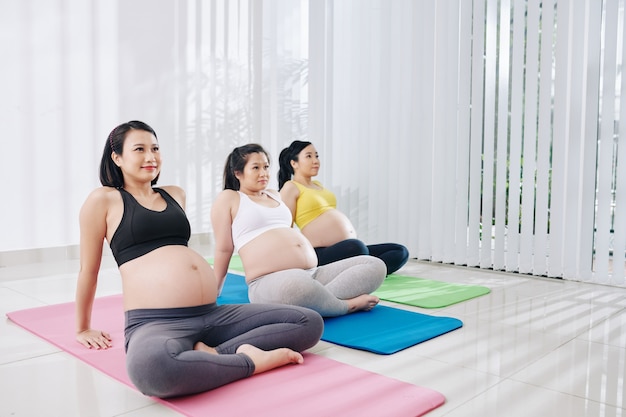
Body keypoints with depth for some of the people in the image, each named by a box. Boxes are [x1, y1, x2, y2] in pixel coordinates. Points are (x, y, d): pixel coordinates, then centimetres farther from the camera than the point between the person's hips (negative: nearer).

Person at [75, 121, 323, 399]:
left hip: (210, 315, 7)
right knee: (151, 365, -44)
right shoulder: (104, 199, 5)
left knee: (309, 322, -5)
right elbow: (88, 269, 11)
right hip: (154, 323, -6)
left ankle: (214, 353, -18)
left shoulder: (175, 195, 22)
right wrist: (83, 328, 19)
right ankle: (252, 360, -22)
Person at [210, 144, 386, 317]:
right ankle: (346, 305, -15)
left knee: (374, 265, -6)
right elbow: (224, 249, 7)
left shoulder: (275, 195, 26)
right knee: (298, 284, -44)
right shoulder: (228, 198, 7)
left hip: (312, 275, 8)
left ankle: (315, 300, -26)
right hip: (269, 283, -8)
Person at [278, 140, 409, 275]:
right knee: (355, 247, -40)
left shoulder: (318, 185, 26)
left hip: (346, 249, 9)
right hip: (321, 252, -9)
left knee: (400, 252, -4)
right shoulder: (290, 187, 2)